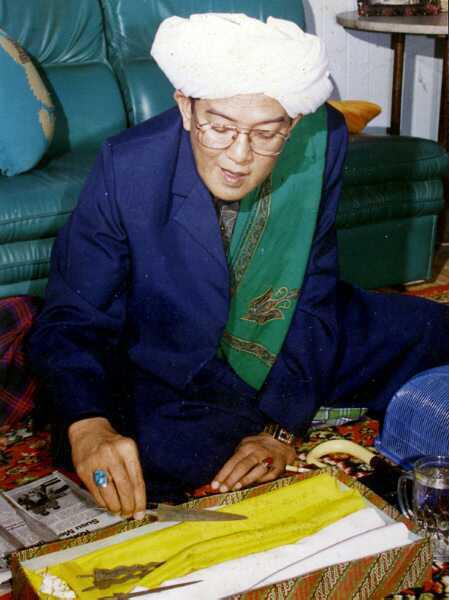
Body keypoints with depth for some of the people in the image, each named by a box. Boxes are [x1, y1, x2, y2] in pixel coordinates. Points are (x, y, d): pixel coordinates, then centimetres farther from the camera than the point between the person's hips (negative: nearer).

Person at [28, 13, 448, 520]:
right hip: (171, 373, -2)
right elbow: (72, 319, -22)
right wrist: (88, 425, -42)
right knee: (155, 454, -34)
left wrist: (281, 425, -22)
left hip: (290, 347, 3)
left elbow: (312, 295, -13)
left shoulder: (321, 142, -19)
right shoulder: (128, 169, -26)